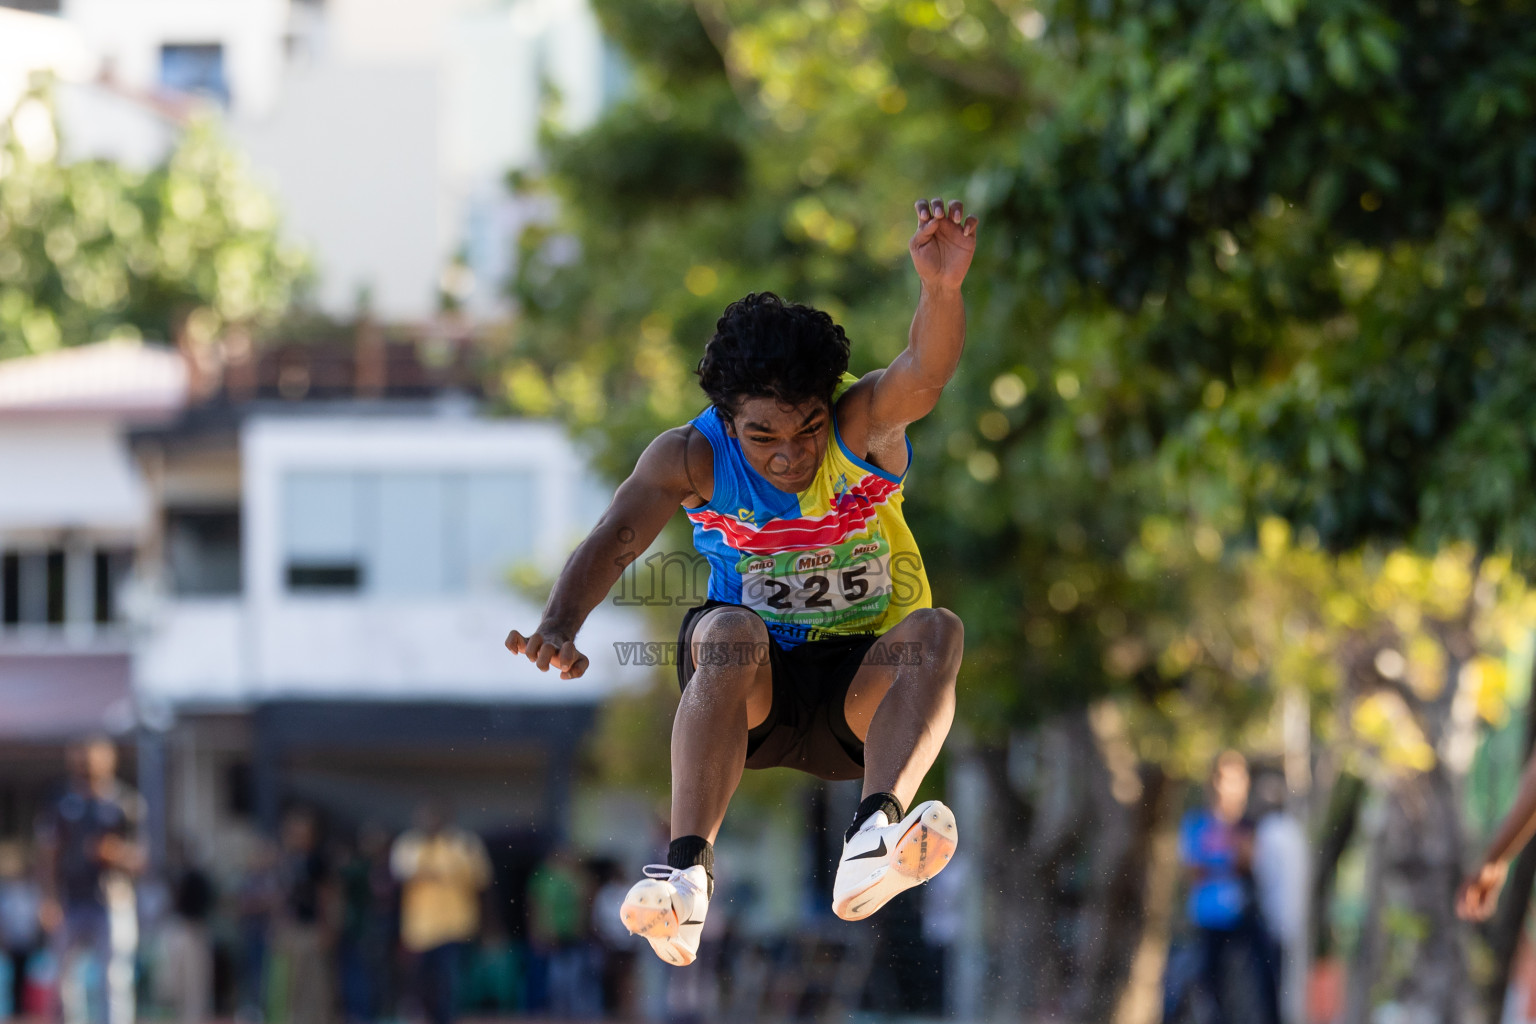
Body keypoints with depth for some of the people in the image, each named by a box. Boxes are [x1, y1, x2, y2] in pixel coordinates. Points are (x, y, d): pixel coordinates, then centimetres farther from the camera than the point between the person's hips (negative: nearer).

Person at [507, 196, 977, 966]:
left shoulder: (864, 427, -11)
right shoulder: (694, 456, -9)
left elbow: (924, 376, -32)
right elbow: (615, 538, -22)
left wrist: (941, 289, -54)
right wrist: (560, 626, -43)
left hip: (858, 694, 1)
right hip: (750, 696, 0)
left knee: (936, 633, -30)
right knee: (731, 633, -34)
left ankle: (874, 835, -54)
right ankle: (687, 870, -49)